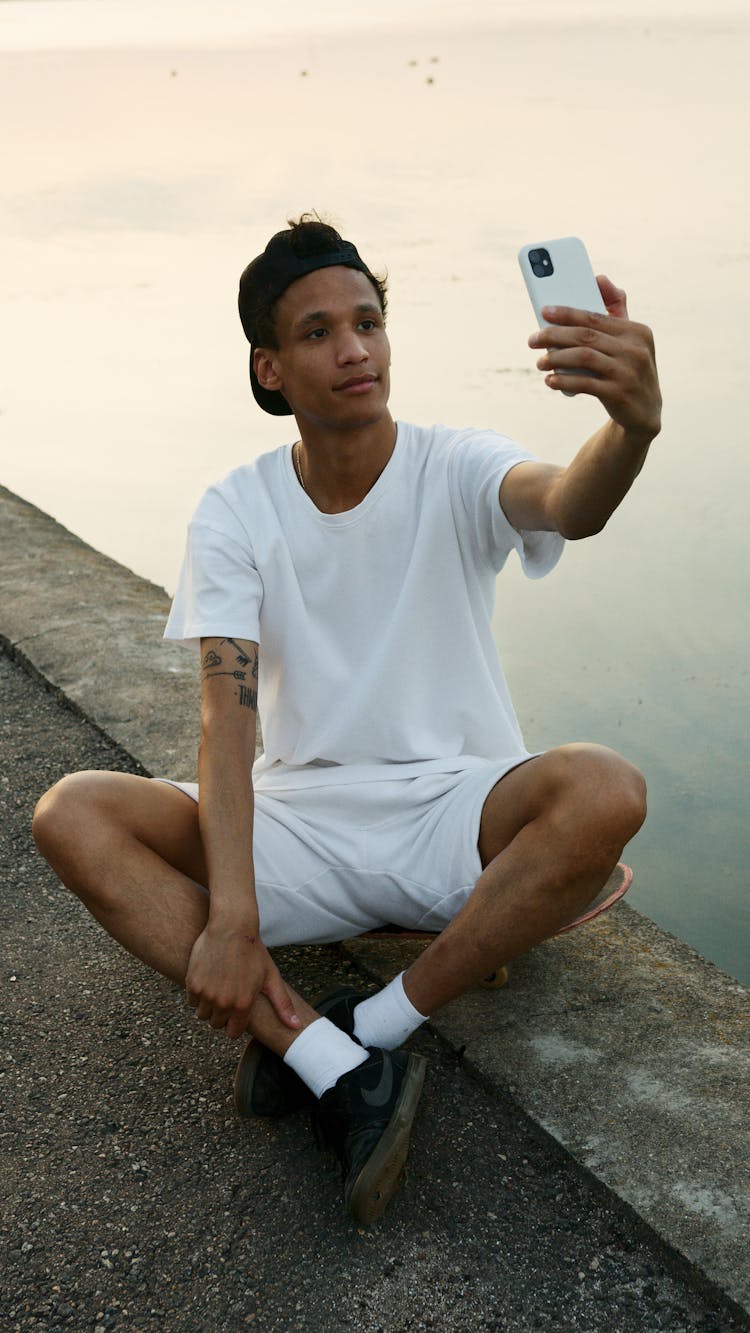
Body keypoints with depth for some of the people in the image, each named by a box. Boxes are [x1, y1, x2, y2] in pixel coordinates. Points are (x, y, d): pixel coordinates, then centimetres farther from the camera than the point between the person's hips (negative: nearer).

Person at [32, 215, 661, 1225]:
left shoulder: (456, 471, -5)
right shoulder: (236, 513, -2)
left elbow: (567, 507, -30)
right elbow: (226, 715, -13)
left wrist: (633, 424, -56)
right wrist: (232, 921, -27)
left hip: (458, 820, -1)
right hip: (301, 823, 2)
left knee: (606, 791, -32)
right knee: (72, 815, -21)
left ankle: (370, 1030, -21)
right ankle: (341, 1070, -30)